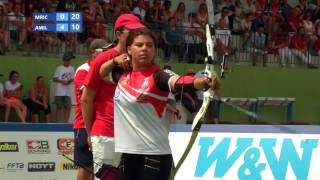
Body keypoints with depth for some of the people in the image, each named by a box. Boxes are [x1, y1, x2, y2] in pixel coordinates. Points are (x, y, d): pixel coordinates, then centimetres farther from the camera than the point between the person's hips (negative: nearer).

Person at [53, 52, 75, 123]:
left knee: (68, 107, -2)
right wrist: (62, 81, -16)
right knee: (59, 107, -1)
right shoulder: (59, 68, -1)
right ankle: (59, 122, 2)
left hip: (67, 92, 4)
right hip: (59, 92, -4)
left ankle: (66, 122, 4)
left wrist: (70, 81, -6)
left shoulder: (71, 69, 11)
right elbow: (54, 79, -2)